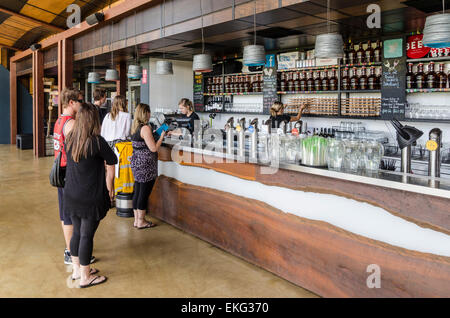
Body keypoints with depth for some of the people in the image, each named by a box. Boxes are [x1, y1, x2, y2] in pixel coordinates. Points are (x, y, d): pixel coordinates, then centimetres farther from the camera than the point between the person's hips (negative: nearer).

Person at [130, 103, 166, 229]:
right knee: (144, 193, 1)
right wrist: (161, 137, -4)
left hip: (136, 162, 9)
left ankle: (136, 219, 23)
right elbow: (154, 148, -17)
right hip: (146, 165, -9)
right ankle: (141, 222, 10)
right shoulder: (145, 128, -17)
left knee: (137, 192, 14)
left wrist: (152, 135, 17)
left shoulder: (135, 128, 10)